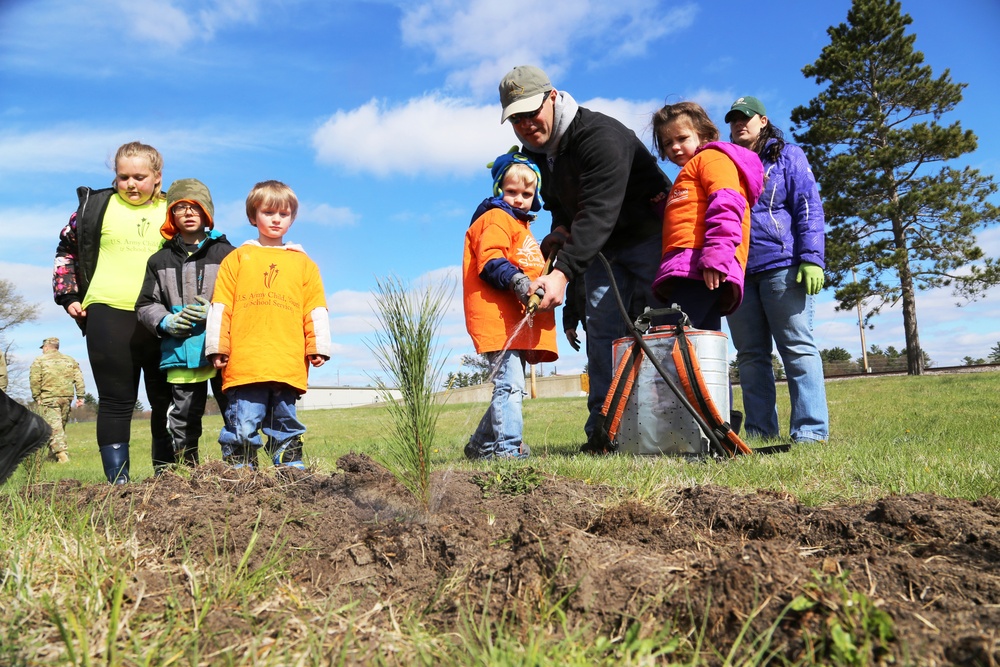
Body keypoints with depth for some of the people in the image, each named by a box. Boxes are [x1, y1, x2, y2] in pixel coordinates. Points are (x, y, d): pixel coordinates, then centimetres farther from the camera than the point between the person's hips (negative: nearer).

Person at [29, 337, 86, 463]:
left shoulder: (39, 360, 3)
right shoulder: (70, 360, 15)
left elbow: (35, 380, -6)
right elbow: (79, 379, 9)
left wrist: (36, 397, 1)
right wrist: (80, 397, 8)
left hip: (49, 397, -4)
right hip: (67, 397, 4)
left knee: (53, 426, -8)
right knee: (61, 425, 15)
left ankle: (62, 454, -20)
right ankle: (53, 453, 23)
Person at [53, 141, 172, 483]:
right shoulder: (96, 204, 6)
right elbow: (66, 250, 15)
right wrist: (67, 296, 7)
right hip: (109, 315, -1)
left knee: (167, 401, 6)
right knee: (117, 401, 0)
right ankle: (118, 481, 6)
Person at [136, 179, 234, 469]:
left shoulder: (226, 253, 5)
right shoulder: (160, 260, 12)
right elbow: (145, 304, 12)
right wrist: (165, 322, -8)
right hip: (180, 354, 3)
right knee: (183, 419, 10)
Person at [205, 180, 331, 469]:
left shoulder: (303, 262, 17)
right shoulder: (237, 258, 14)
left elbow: (316, 309, 13)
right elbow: (220, 306, 9)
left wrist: (318, 347, 4)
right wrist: (217, 348, 2)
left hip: (289, 365, 1)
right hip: (244, 363, -1)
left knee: (287, 426, 9)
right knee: (242, 428, -2)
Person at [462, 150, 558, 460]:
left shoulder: (520, 224, 29)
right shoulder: (496, 218, -2)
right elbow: (489, 261, -19)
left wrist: (536, 287, 18)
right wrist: (516, 280, -33)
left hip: (518, 323, 10)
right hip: (499, 319, -10)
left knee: (509, 387, 14)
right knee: (510, 385, -15)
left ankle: (481, 445, 23)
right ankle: (508, 448, -11)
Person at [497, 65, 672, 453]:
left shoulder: (600, 135, -27)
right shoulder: (535, 151, 0)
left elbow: (600, 212, -38)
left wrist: (562, 272, -47)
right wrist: (561, 228, -6)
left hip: (650, 237, -7)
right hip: (600, 248, 7)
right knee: (601, 328, -2)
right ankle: (601, 428, 0)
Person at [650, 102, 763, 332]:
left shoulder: (711, 157, 9)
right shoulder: (688, 176, 39)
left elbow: (726, 204, -10)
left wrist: (716, 254, -22)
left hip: (698, 269, -10)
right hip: (686, 272, 10)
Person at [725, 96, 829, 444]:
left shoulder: (788, 156, 11)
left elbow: (809, 209, 1)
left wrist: (812, 259, -11)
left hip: (781, 266, -4)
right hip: (737, 272, 4)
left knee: (797, 347, -8)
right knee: (750, 355, 3)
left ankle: (811, 431, -7)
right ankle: (759, 433, 7)